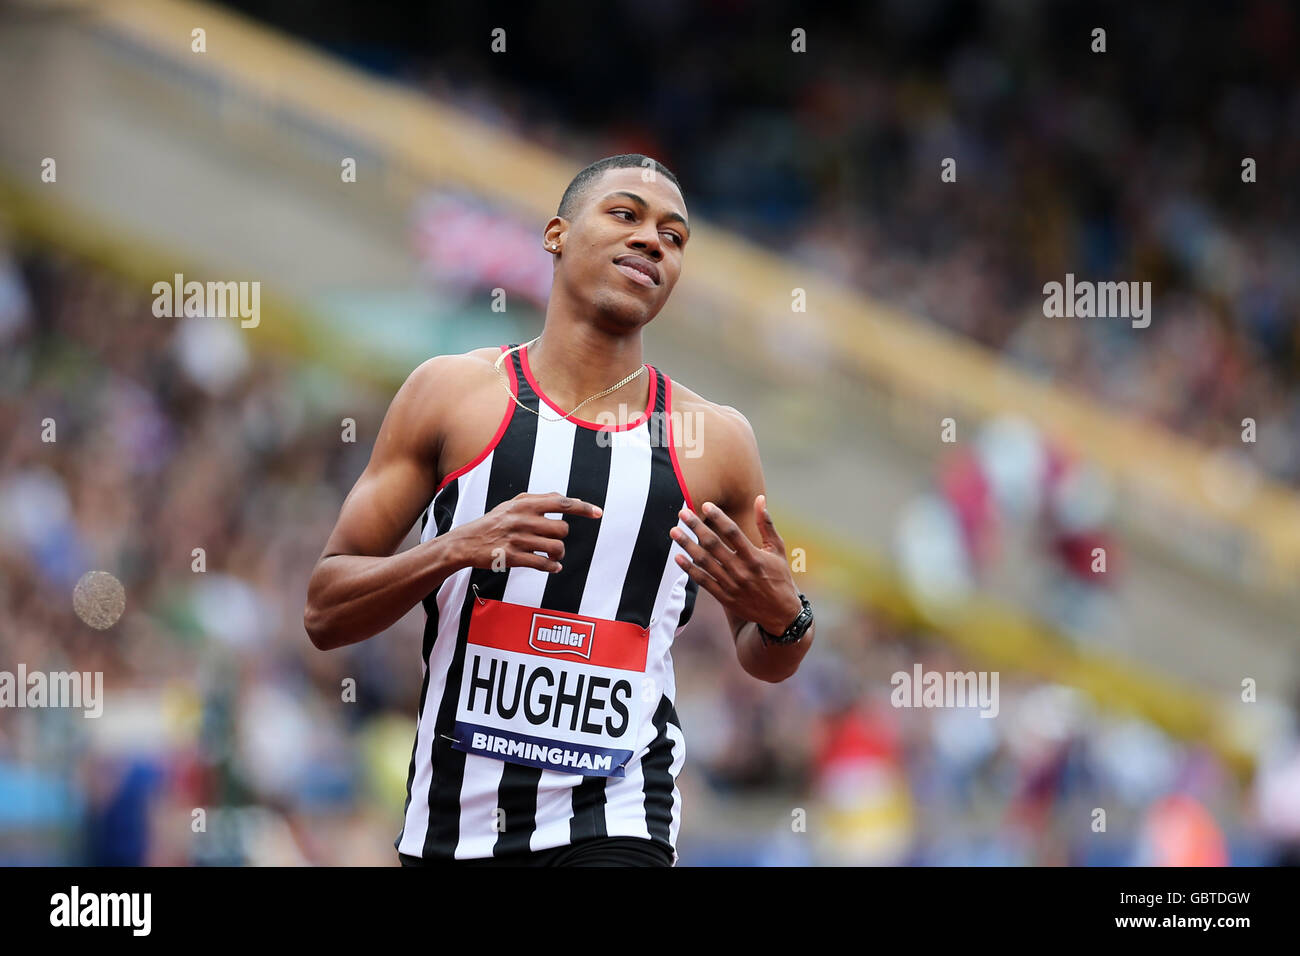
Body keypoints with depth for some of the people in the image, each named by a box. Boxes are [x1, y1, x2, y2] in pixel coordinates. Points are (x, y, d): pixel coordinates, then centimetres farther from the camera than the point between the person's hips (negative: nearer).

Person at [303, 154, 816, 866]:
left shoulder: (715, 440, 5)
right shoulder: (454, 394, 1)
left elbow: (763, 660, 18)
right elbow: (324, 613, -1)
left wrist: (783, 619, -5)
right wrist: (455, 549, -18)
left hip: (614, 827, 0)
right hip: (450, 827, 0)